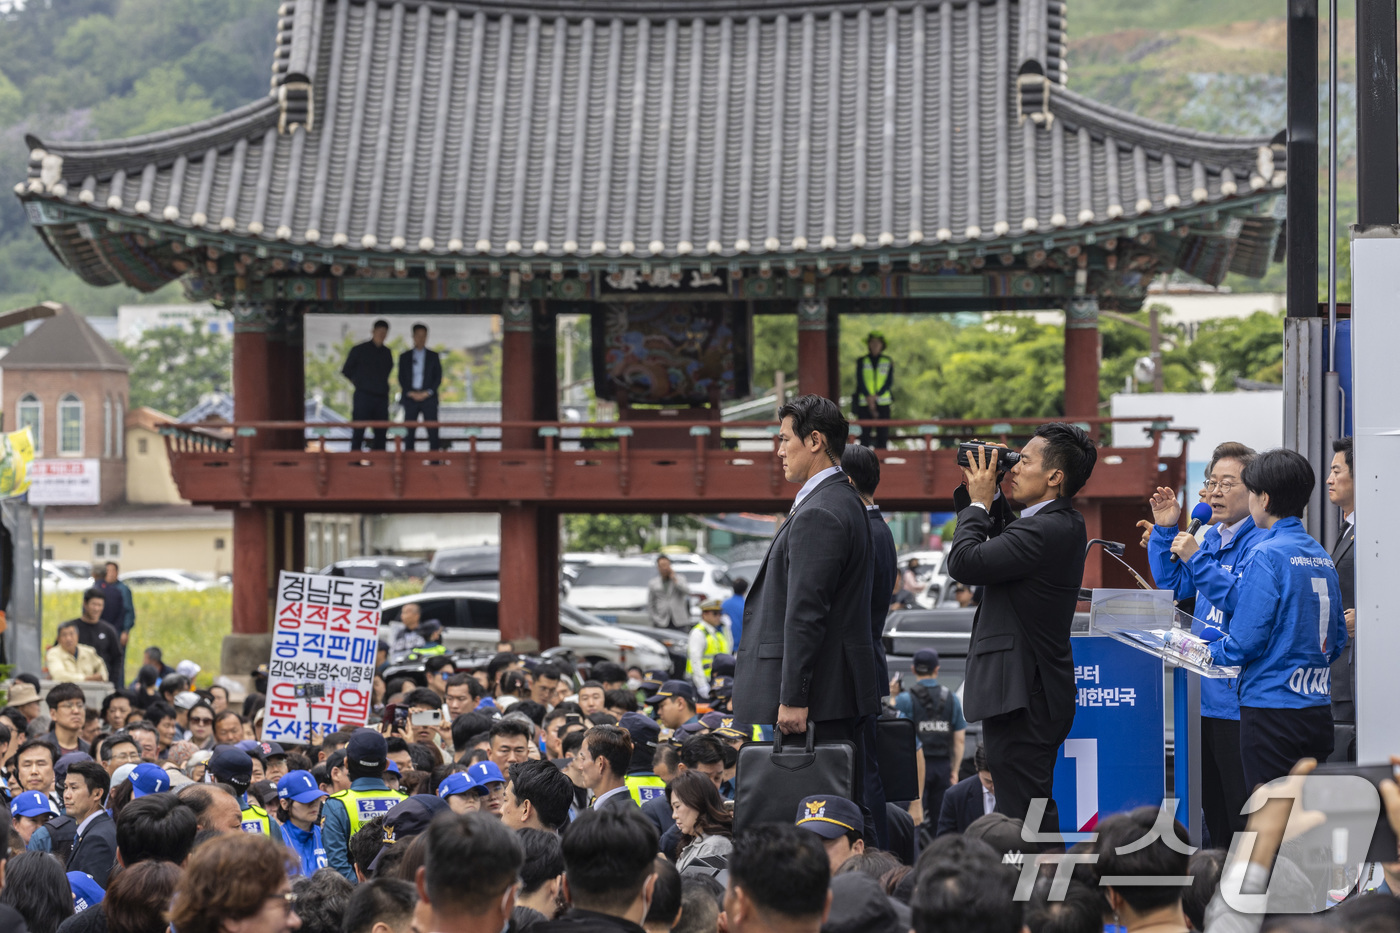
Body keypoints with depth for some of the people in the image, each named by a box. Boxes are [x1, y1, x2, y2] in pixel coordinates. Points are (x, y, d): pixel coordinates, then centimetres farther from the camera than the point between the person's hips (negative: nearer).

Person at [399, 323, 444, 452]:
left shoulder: (433, 356, 11)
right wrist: (410, 393, -7)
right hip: (410, 397, 0)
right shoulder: (404, 356, 12)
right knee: (409, 432, -5)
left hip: (428, 397, 0)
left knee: (433, 431, -8)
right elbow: (401, 378, 7)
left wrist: (427, 393, -6)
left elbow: (438, 377, 7)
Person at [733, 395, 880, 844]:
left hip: (822, 689, -10)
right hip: (845, 689, 10)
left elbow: (806, 613, -21)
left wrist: (792, 698, -21)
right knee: (854, 796, 11)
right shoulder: (847, 502, 17)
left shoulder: (818, 514, -16)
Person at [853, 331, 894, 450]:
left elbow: (889, 382, 3)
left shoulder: (888, 362, 9)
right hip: (864, 403, -1)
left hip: (883, 403, 1)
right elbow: (860, 381, 0)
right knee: (865, 434, -5)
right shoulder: (861, 362, 8)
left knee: (883, 433, -1)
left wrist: (876, 396, -11)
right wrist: (868, 397, -13)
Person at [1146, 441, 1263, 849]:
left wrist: (1196, 559, -24)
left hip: (1237, 698, -9)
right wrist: (1165, 531, 13)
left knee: (1243, 817, -6)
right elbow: (1174, 586, 23)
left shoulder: (1260, 543, -11)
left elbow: (1242, 599, -23)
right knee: (1213, 811, 14)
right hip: (1205, 693, 9)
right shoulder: (1212, 537, 16)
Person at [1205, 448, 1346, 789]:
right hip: (1318, 707, 7)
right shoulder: (1322, 557, 10)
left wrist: (1202, 652, 4)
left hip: (1273, 707, -7)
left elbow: (1246, 641, -15)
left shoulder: (1266, 556, -12)